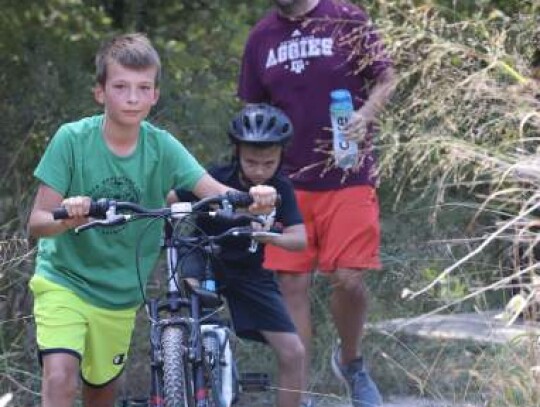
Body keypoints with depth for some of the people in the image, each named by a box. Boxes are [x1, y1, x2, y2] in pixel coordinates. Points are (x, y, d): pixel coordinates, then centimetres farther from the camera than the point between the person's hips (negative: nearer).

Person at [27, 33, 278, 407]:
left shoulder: (161, 147, -10)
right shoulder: (73, 139, -17)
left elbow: (214, 190, -22)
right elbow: (37, 222, -18)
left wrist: (250, 199, -45)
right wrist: (66, 218, -41)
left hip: (119, 295, 3)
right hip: (65, 281, -3)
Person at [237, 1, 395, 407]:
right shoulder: (262, 37, 8)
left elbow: (386, 79, 2)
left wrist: (365, 115, -18)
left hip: (347, 178, -3)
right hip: (288, 180, 3)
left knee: (348, 279, -11)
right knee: (292, 286, 0)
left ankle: (351, 360, 20)